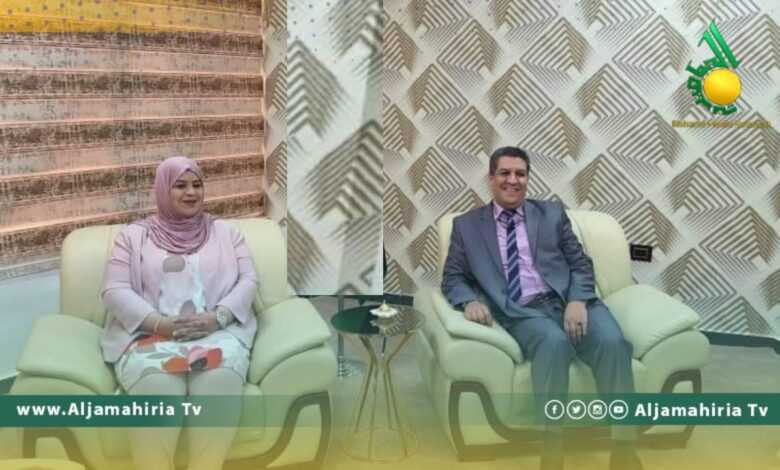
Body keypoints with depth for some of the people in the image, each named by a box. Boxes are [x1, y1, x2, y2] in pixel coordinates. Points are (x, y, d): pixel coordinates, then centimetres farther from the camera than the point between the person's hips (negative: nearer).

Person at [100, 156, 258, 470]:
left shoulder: (224, 232, 17)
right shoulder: (134, 235, 14)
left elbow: (248, 281, 7)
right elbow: (114, 291, 4)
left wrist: (217, 317, -12)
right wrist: (160, 323, -13)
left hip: (217, 331, 1)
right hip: (149, 334, 0)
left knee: (221, 374, -35)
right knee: (154, 381, -35)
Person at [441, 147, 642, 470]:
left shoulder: (552, 213, 18)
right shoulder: (467, 225, 15)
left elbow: (581, 264, 12)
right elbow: (452, 278, 12)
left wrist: (578, 301, -9)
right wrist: (470, 301, -12)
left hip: (569, 301, 2)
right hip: (521, 312, -2)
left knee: (613, 342, -29)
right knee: (555, 342, -36)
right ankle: (552, 440, -26)